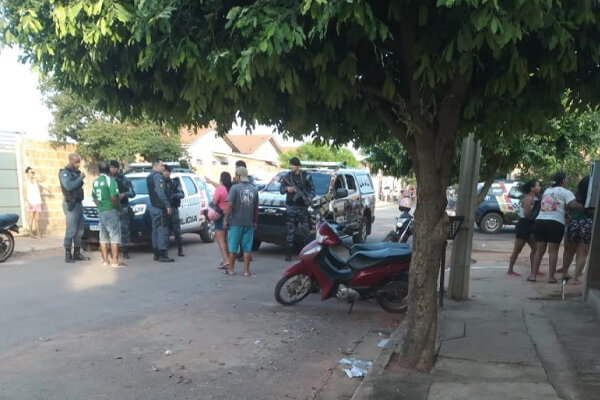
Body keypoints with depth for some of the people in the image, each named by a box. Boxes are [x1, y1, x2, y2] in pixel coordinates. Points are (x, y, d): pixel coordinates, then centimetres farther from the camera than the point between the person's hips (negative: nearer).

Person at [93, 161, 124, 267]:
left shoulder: (95, 182, 11)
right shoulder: (110, 180, -13)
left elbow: (94, 198, 17)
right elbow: (114, 198, -21)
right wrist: (119, 209, -9)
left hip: (101, 212, 7)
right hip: (111, 211, -7)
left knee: (103, 237, 11)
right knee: (114, 237, -4)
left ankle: (105, 260, 17)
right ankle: (115, 261, -5)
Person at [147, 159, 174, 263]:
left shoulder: (149, 177, 17)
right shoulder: (158, 176, -13)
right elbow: (161, 193, -22)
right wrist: (168, 206, -20)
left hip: (153, 207, 10)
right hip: (160, 208, -10)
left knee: (155, 230, 13)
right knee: (163, 230, -8)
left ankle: (156, 254, 18)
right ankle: (163, 255, -9)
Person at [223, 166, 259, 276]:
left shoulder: (235, 188, -10)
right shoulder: (254, 189, 5)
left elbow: (229, 205, -14)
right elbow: (256, 208, 10)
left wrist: (226, 220, -6)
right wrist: (255, 222, 18)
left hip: (235, 223, -3)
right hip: (249, 223, 4)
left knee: (233, 247, 9)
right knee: (247, 248, 8)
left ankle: (231, 269, 17)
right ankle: (246, 270, 10)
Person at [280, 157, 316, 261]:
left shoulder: (306, 176, 3)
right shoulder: (287, 176, 7)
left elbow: (312, 189, 5)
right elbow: (281, 189, 8)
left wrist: (310, 198, -14)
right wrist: (286, 189, -14)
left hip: (303, 207, -1)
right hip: (291, 208, 1)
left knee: (306, 231, 3)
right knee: (290, 232, 0)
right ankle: (288, 254, 4)